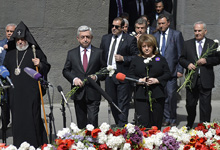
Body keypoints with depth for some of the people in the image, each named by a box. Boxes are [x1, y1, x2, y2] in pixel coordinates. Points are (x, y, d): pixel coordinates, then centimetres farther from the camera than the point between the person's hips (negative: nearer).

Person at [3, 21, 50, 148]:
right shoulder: (10, 53, 15)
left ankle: (35, 144, 5)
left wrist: (40, 64, -17)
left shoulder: (35, 52, 1)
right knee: (17, 117, 6)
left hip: (31, 91, -4)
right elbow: (5, 69, 26)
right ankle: (19, 145, 15)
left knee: (32, 117, -4)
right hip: (15, 92, 4)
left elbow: (47, 67, 1)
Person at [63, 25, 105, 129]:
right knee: (81, 122, 10)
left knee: (92, 120, -10)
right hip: (78, 93, 2)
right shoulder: (72, 53, 9)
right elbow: (65, 71, 10)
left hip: (93, 94, -2)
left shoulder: (98, 53, 5)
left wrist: (97, 77, -11)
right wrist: (74, 79, -8)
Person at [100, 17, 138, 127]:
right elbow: (101, 55, 19)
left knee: (123, 103, -4)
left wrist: (123, 58, -15)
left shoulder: (130, 40, -3)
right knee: (112, 102, 13)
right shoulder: (105, 38, 13)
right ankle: (118, 124, 25)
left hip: (122, 76, -5)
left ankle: (122, 127, -2)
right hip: (108, 75, 6)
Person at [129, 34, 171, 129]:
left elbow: (167, 74, 5)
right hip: (141, 96, 0)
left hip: (157, 96, 1)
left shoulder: (160, 59, 11)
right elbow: (130, 75, 7)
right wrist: (140, 80, -12)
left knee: (156, 124, 3)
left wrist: (156, 80, -10)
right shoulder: (136, 60, 12)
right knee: (143, 123, -8)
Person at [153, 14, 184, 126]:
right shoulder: (155, 36, 12)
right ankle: (167, 118, 15)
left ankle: (173, 119, 7)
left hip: (171, 70, -3)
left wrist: (180, 70, -6)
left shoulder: (176, 34, 1)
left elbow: (181, 54, 0)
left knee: (171, 95, -7)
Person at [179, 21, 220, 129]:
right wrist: (187, 64, -9)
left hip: (206, 81, -2)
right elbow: (181, 59, 11)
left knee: (205, 106, -2)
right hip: (191, 80, 2)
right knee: (190, 104, 11)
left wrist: (206, 60, -14)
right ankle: (189, 125, 32)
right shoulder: (187, 44, 10)